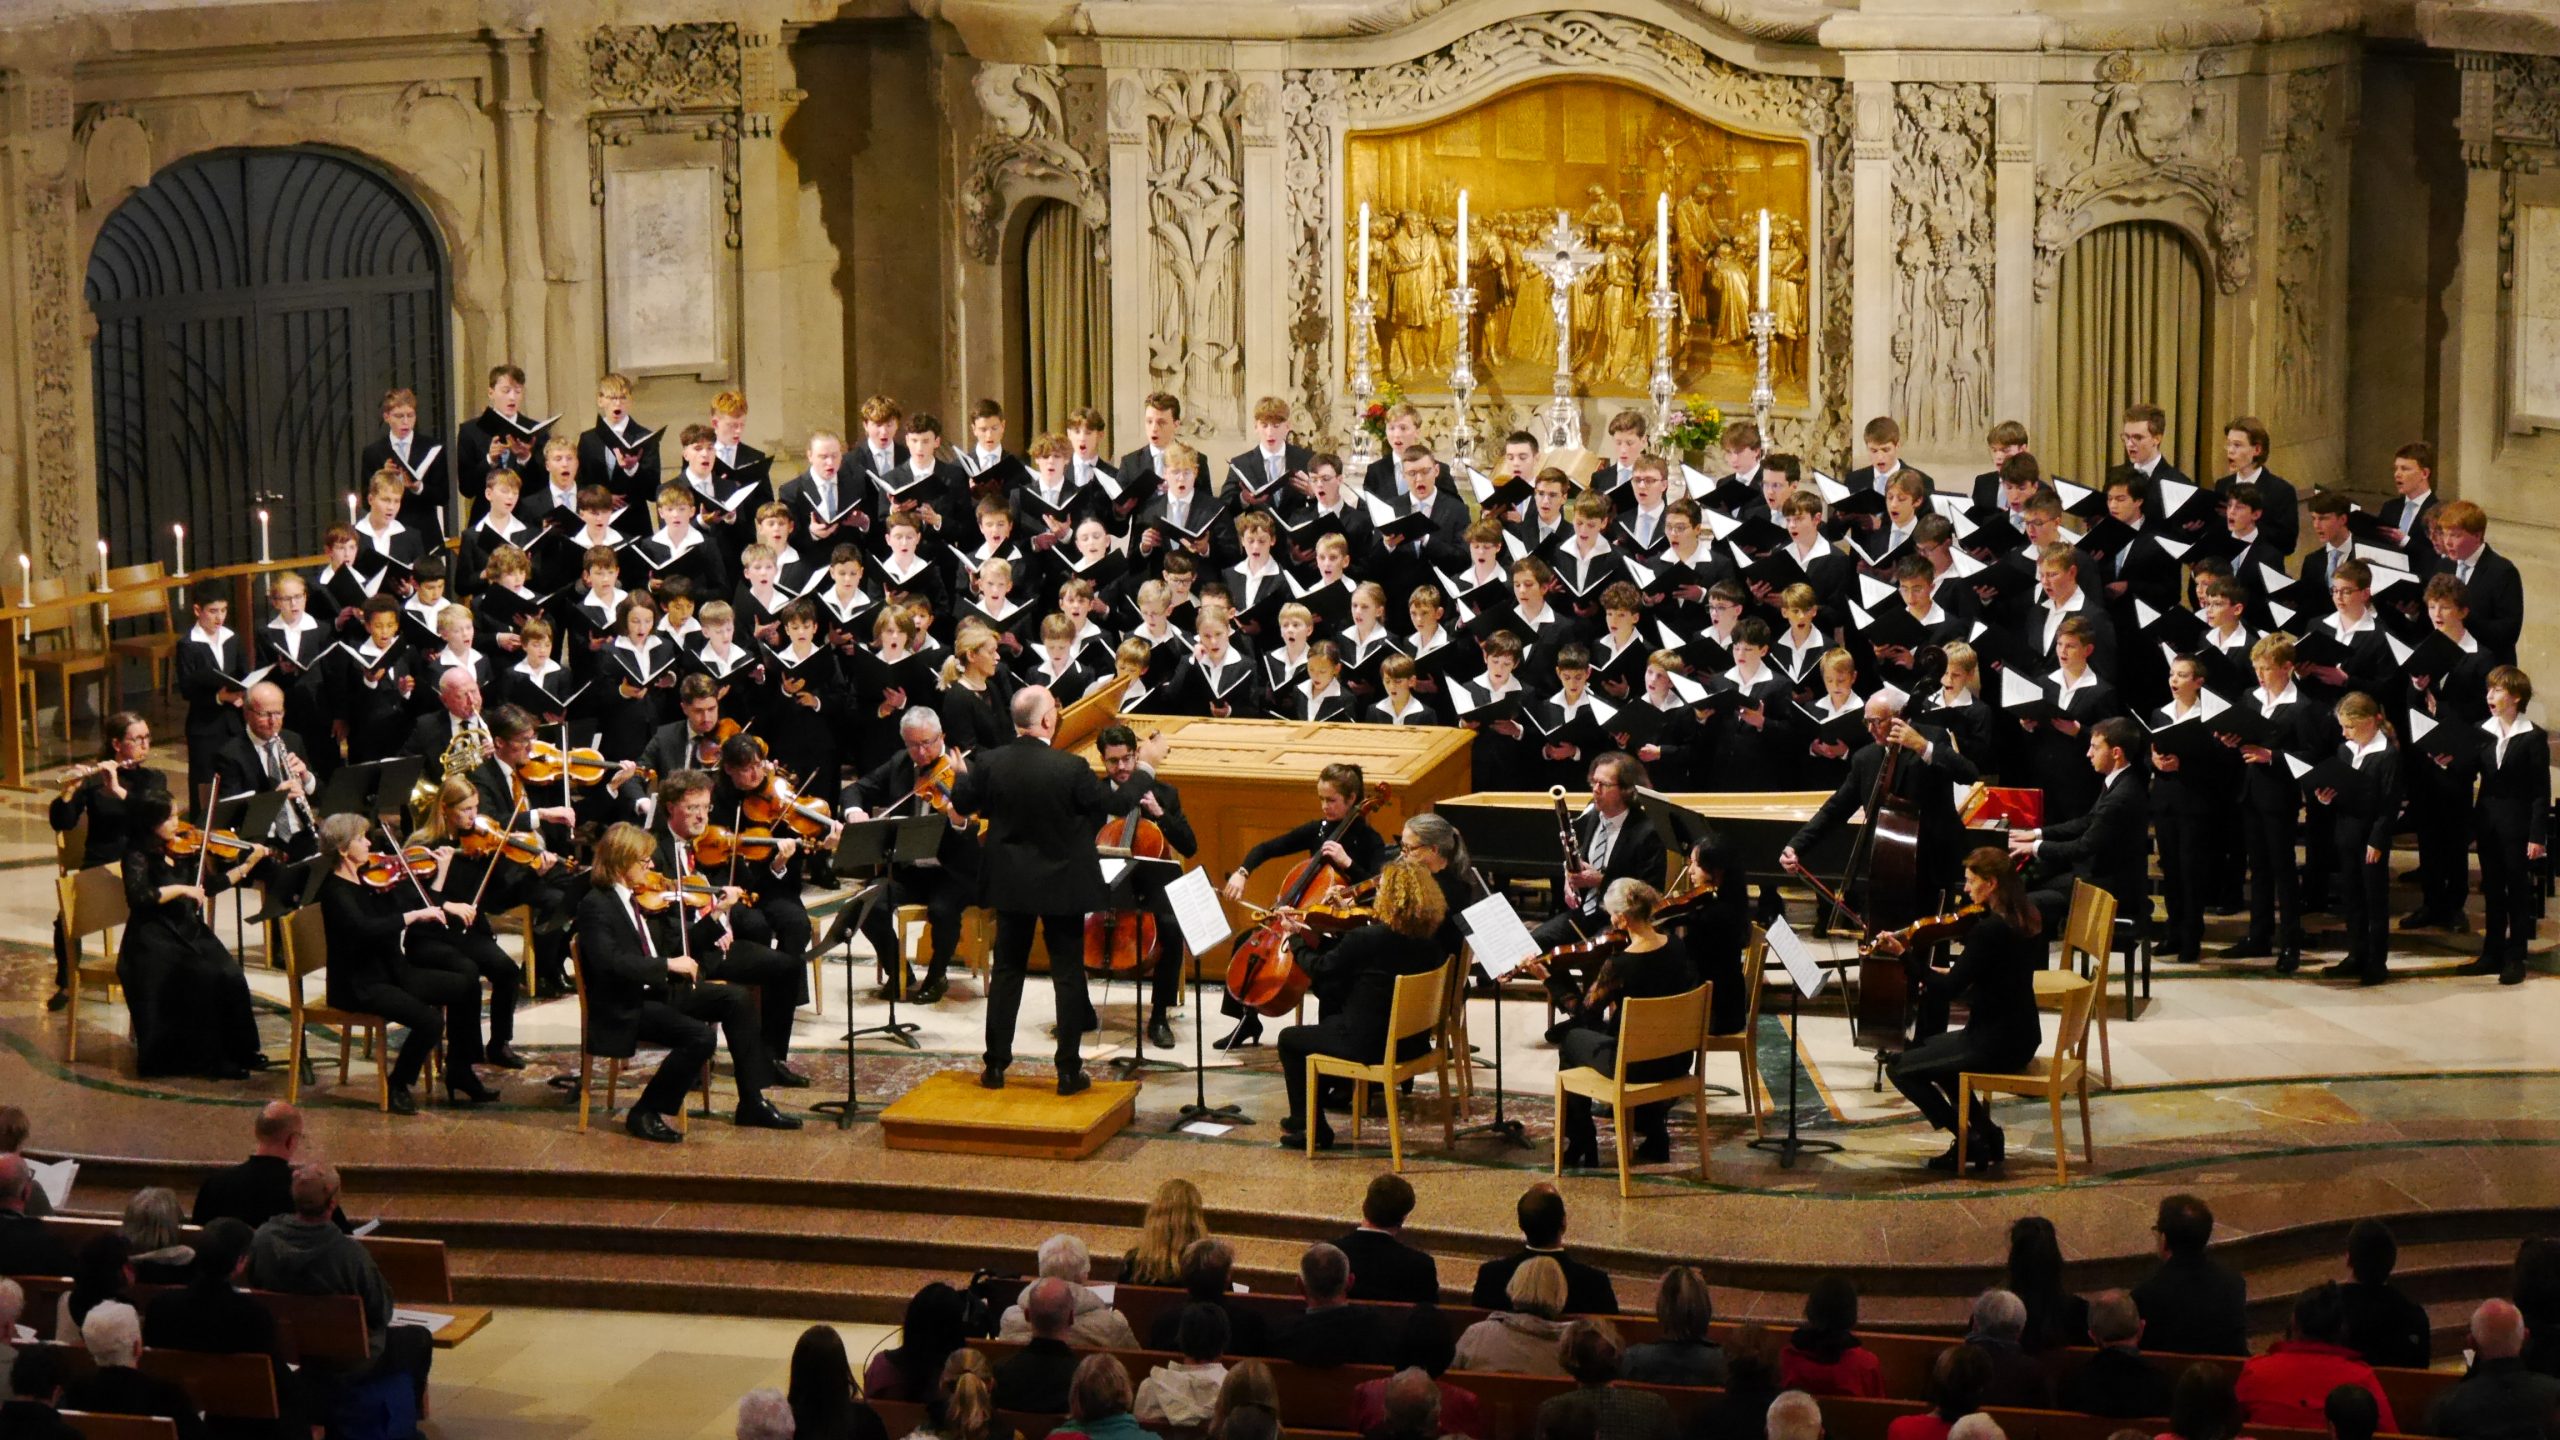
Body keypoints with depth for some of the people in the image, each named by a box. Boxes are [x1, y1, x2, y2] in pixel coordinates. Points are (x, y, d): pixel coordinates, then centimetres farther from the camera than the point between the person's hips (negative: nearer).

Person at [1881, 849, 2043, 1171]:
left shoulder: (1990, 929, -24)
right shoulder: (2023, 918, 5)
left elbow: (1951, 989, -23)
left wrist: (1903, 955, -21)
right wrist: (1953, 974, 8)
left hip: (1997, 1042, -10)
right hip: (2020, 1034, 10)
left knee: (1899, 1067, 0)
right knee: (1927, 1050, 30)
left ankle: (1970, 1142, 2)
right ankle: (1985, 1130, 24)